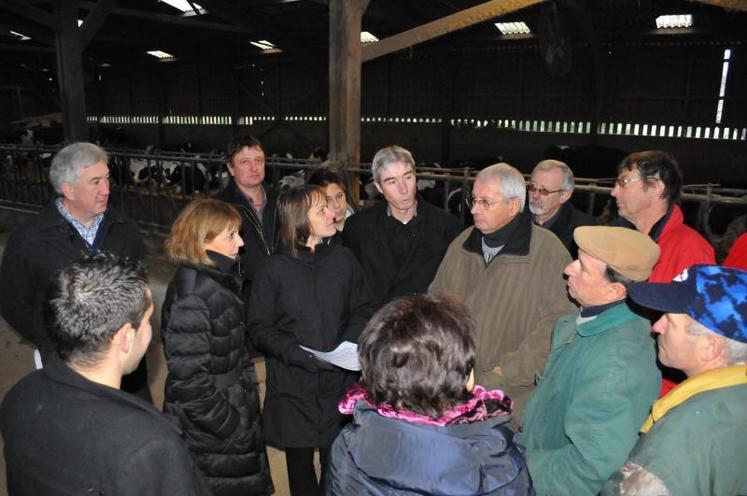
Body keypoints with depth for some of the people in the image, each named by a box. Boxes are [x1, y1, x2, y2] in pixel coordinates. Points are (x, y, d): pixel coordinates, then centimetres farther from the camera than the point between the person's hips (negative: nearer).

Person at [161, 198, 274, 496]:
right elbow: (189, 381, -25)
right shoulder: (191, 298, -25)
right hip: (212, 438, -8)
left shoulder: (219, 281, 3)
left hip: (234, 413, 8)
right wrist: (231, 427, -17)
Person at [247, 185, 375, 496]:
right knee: (299, 461, 12)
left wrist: (347, 345, -10)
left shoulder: (344, 259, 1)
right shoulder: (274, 269, -5)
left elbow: (362, 312, 7)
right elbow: (260, 328, -4)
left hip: (338, 380, 1)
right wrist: (296, 353, -18)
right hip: (292, 384, -1)